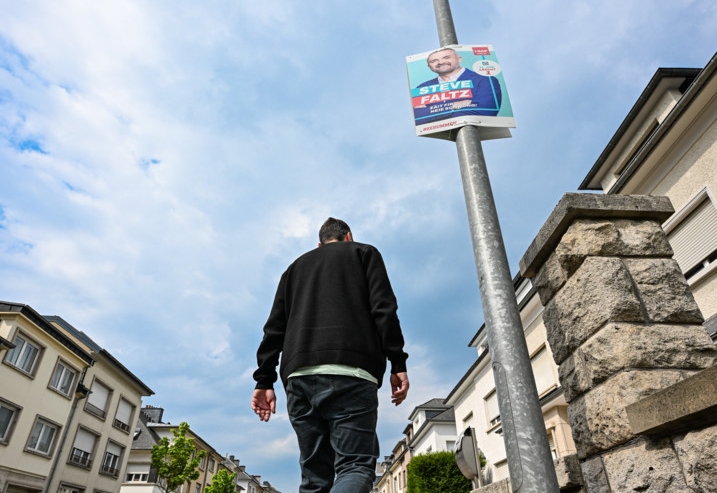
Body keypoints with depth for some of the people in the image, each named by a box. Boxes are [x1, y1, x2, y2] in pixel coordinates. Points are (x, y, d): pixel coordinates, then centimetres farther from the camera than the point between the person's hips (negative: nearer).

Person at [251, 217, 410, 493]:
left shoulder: (296, 267, 29)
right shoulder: (364, 252, 18)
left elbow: (274, 327, 19)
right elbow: (383, 307, 1)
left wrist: (264, 380, 15)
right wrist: (398, 363, -2)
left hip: (298, 376, 4)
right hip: (349, 371, -4)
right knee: (356, 467, -6)